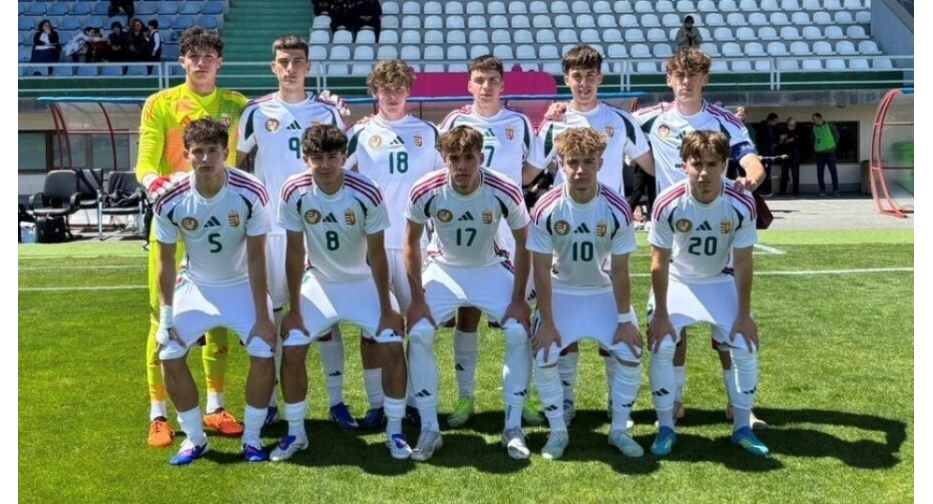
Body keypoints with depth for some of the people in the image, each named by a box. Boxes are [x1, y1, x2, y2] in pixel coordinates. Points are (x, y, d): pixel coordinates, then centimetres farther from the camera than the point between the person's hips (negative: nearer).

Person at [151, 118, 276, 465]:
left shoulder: (251, 193, -25)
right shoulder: (170, 201, -20)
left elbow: (256, 259, -18)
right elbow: (166, 261, -8)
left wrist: (262, 316, -18)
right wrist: (166, 317, -8)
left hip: (242, 285, -2)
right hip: (196, 286, 2)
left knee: (264, 354, -16)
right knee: (169, 356, -8)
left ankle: (252, 437, 6)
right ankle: (194, 438, 13)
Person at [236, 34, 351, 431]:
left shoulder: (327, 112, 4)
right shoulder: (257, 112, 2)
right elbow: (238, 165, 9)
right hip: (271, 228, 0)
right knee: (271, 315, 6)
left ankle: (337, 400, 9)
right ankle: (269, 401, 17)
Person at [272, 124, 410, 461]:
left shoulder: (367, 194, -24)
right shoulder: (294, 193, -19)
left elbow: (376, 254, -15)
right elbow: (295, 253, -10)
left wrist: (387, 310, -13)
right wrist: (294, 310, -8)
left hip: (364, 282, -1)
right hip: (320, 283, 1)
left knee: (392, 347, -14)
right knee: (291, 350, -10)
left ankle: (394, 431, 5)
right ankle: (295, 433, 10)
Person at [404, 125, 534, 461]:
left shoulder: (505, 192, -24)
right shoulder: (425, 192, -24)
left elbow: (523, 244, -9)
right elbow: (411, 244, -7)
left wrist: (518, 300, -11)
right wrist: (417, 299, -10)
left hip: (491, 270, 0)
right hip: (443, 270, 0)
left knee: (520, 334, -17)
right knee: (418, 335, -18)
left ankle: (513, 428, -1)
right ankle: (429, 429, -3)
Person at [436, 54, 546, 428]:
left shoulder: (519, 123, 3)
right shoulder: (455, 121, 2)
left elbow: (535, 166, 13)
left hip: (510, 231, 0)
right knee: (467, 314, 5)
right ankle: (466, 397, 14)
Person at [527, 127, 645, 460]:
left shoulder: (617, 210, -20)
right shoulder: (546, 210, -22)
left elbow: (619, 271, -13)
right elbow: (541, 271, -16)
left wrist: (625, 320, -12)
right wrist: (547, 323, -16)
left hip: (604, 293, 1)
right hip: (561, 292, -1)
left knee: (631, 355, -12)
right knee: (544, 357, -15)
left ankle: (619, 430, 10)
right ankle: (558, 431, 6)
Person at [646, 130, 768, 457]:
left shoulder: (741, 205, -24)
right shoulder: (668, 204, -28)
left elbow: (742, 263, -14)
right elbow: (660, 263, -18)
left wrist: (744, 314, -11)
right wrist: (661, 315, -16)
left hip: (721, 281, 1)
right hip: (677, 280, -1)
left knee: (744, 347, -6)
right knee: (661, 347, -14)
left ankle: (742, 428, 13)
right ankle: (665, 428, 3)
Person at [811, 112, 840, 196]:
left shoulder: (829, 125, -4)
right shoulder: (814, 127, 6)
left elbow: (837, 135, 4)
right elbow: (812, 138, 20)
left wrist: (833, 145, 5)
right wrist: (814, 148, 11)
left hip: (829, 152, -4)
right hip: (819, 153, 4)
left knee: (833, 172, -6)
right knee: (819, 173, 2)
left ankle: (836, 190, -3)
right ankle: (822, 190, 9)